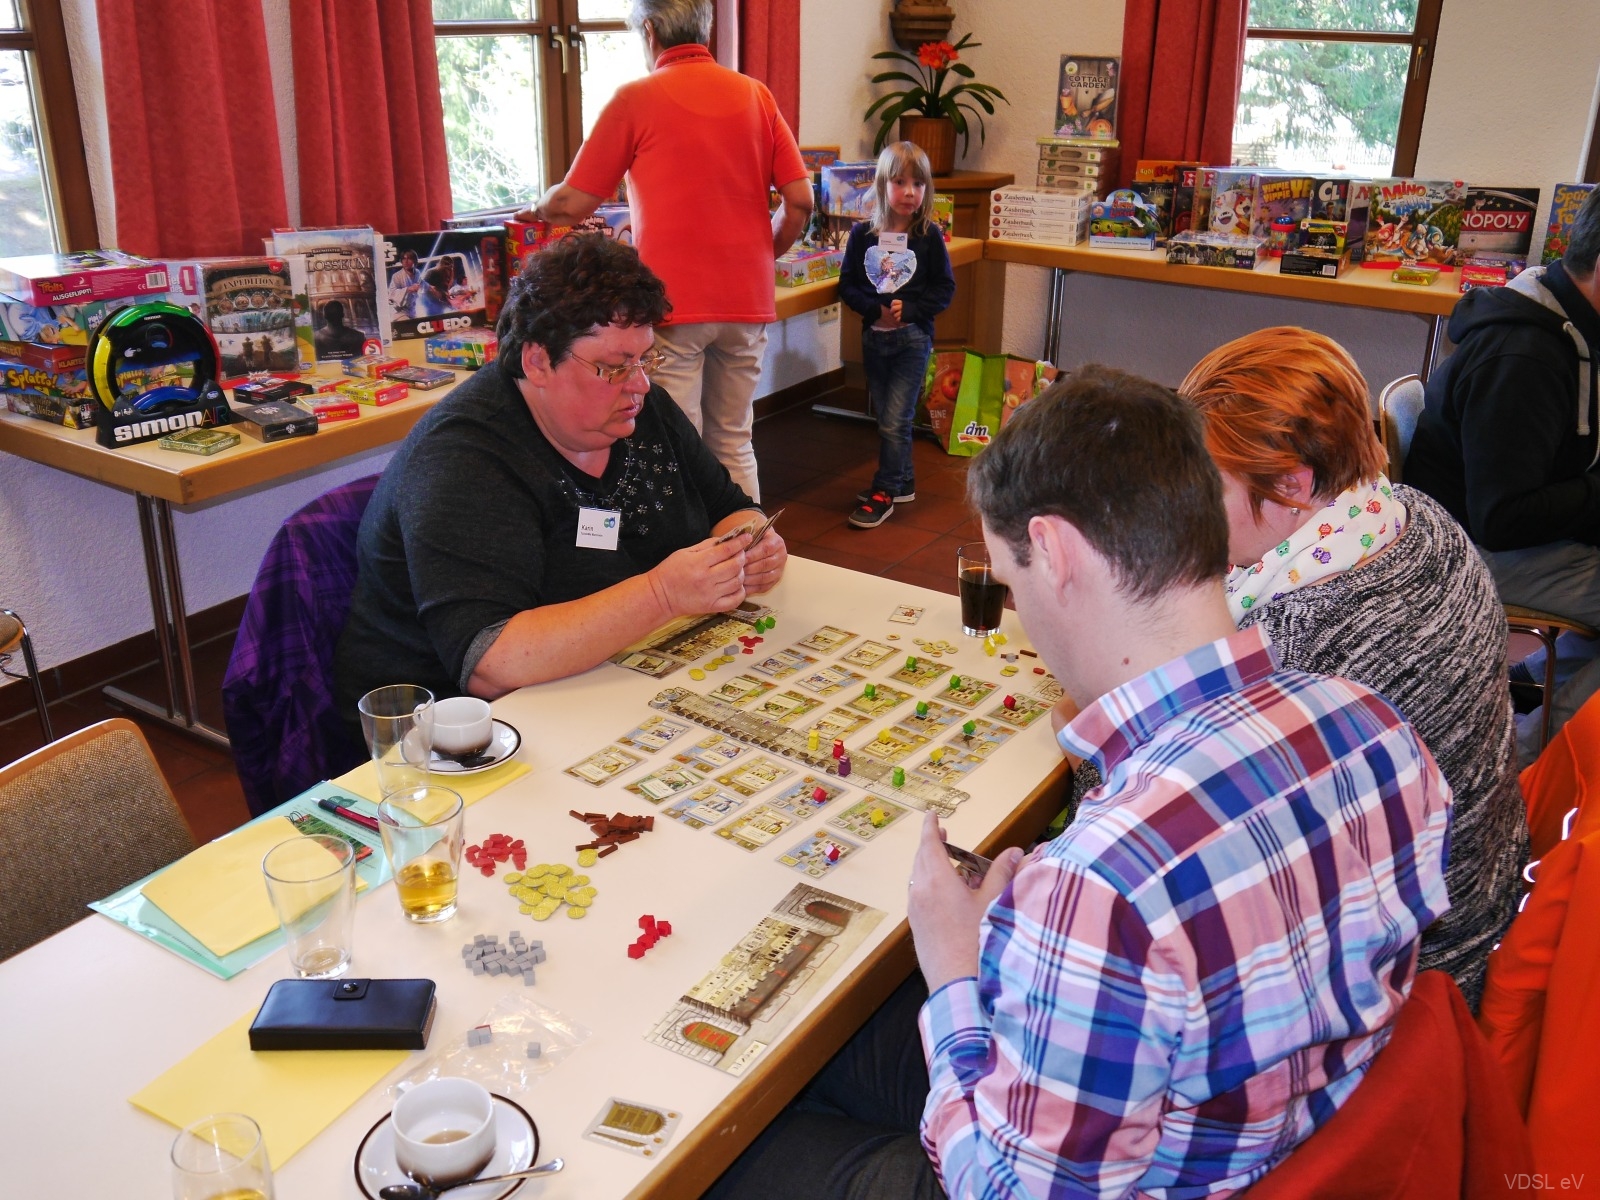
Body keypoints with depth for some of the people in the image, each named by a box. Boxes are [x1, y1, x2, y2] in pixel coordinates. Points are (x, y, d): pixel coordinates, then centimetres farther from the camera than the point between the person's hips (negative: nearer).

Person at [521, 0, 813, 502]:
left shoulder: (636, 99, -3)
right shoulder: (755, 95, 7)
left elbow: (573, 204, -1)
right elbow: (800, 200, 4)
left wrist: (537, 209, 20)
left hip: (672, 303, -4)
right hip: (747, 300, 5)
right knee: (734, 444, 15)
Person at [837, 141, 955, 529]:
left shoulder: (928, 236, -6)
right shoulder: (863, 234, -1)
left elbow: (945, 289, -3)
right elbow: (847, 284, 0)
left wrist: (909, 310, -16)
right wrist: (877, 309, -16)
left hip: (913, 337, -3)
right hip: (874, 336, 3)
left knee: (895, 420, -6)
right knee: (886, 417, 13)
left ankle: (884, 492, 4)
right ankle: (904, 481, 29)